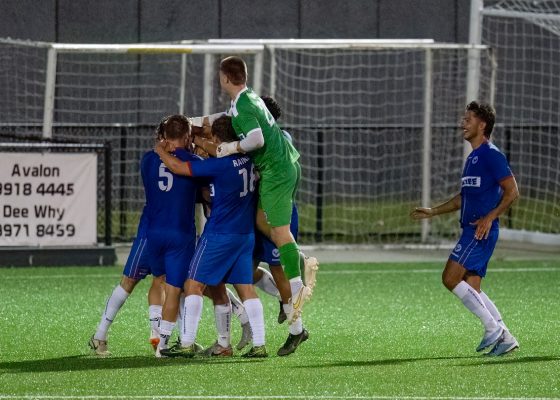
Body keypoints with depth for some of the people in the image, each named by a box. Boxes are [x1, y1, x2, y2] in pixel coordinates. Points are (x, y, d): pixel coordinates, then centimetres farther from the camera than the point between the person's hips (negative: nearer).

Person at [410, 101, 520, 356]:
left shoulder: (491, 155, -9)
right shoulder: (473, 158, 20)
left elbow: (512, 191, -14)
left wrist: (490, 217, -22)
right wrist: (432, 212, 27)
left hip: (481, 231, -10)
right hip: (471, 229, 10)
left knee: (451, 278, -15)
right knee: (471, 289, 6)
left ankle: (492, 326, -9)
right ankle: (505, 338, 9)